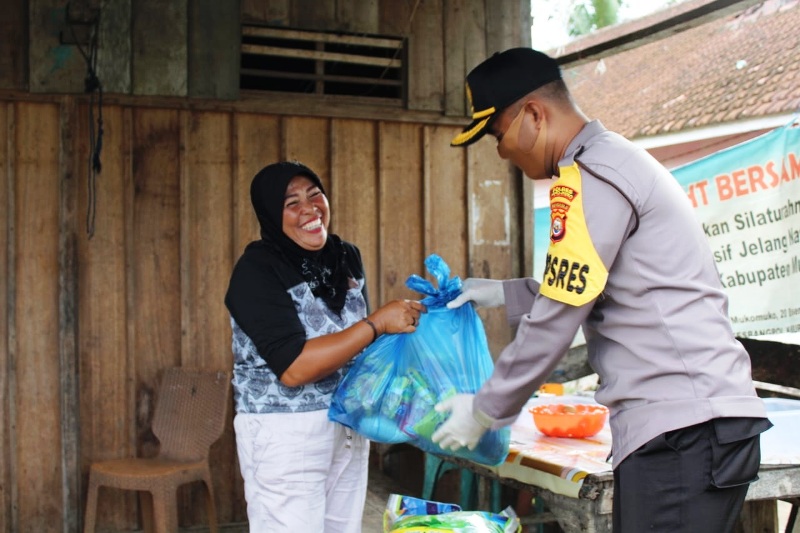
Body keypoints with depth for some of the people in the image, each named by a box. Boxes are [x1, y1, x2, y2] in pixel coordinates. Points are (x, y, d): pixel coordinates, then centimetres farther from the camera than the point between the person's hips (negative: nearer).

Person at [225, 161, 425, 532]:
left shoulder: (347, 257, 5)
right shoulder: (257, 270, -16)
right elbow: (293, 367, -24)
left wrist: (404, 323, -2)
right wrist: (378, 323, -22)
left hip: (348, 427, 7)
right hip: (285, 433, -6)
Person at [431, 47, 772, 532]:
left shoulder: (589, 177, -12)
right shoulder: (616, 160, 19)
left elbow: (556, 321, -13)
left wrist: (485, 410, -1)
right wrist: (502, 293, 27)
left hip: (684, 428, -10)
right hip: (689, 421, 10)